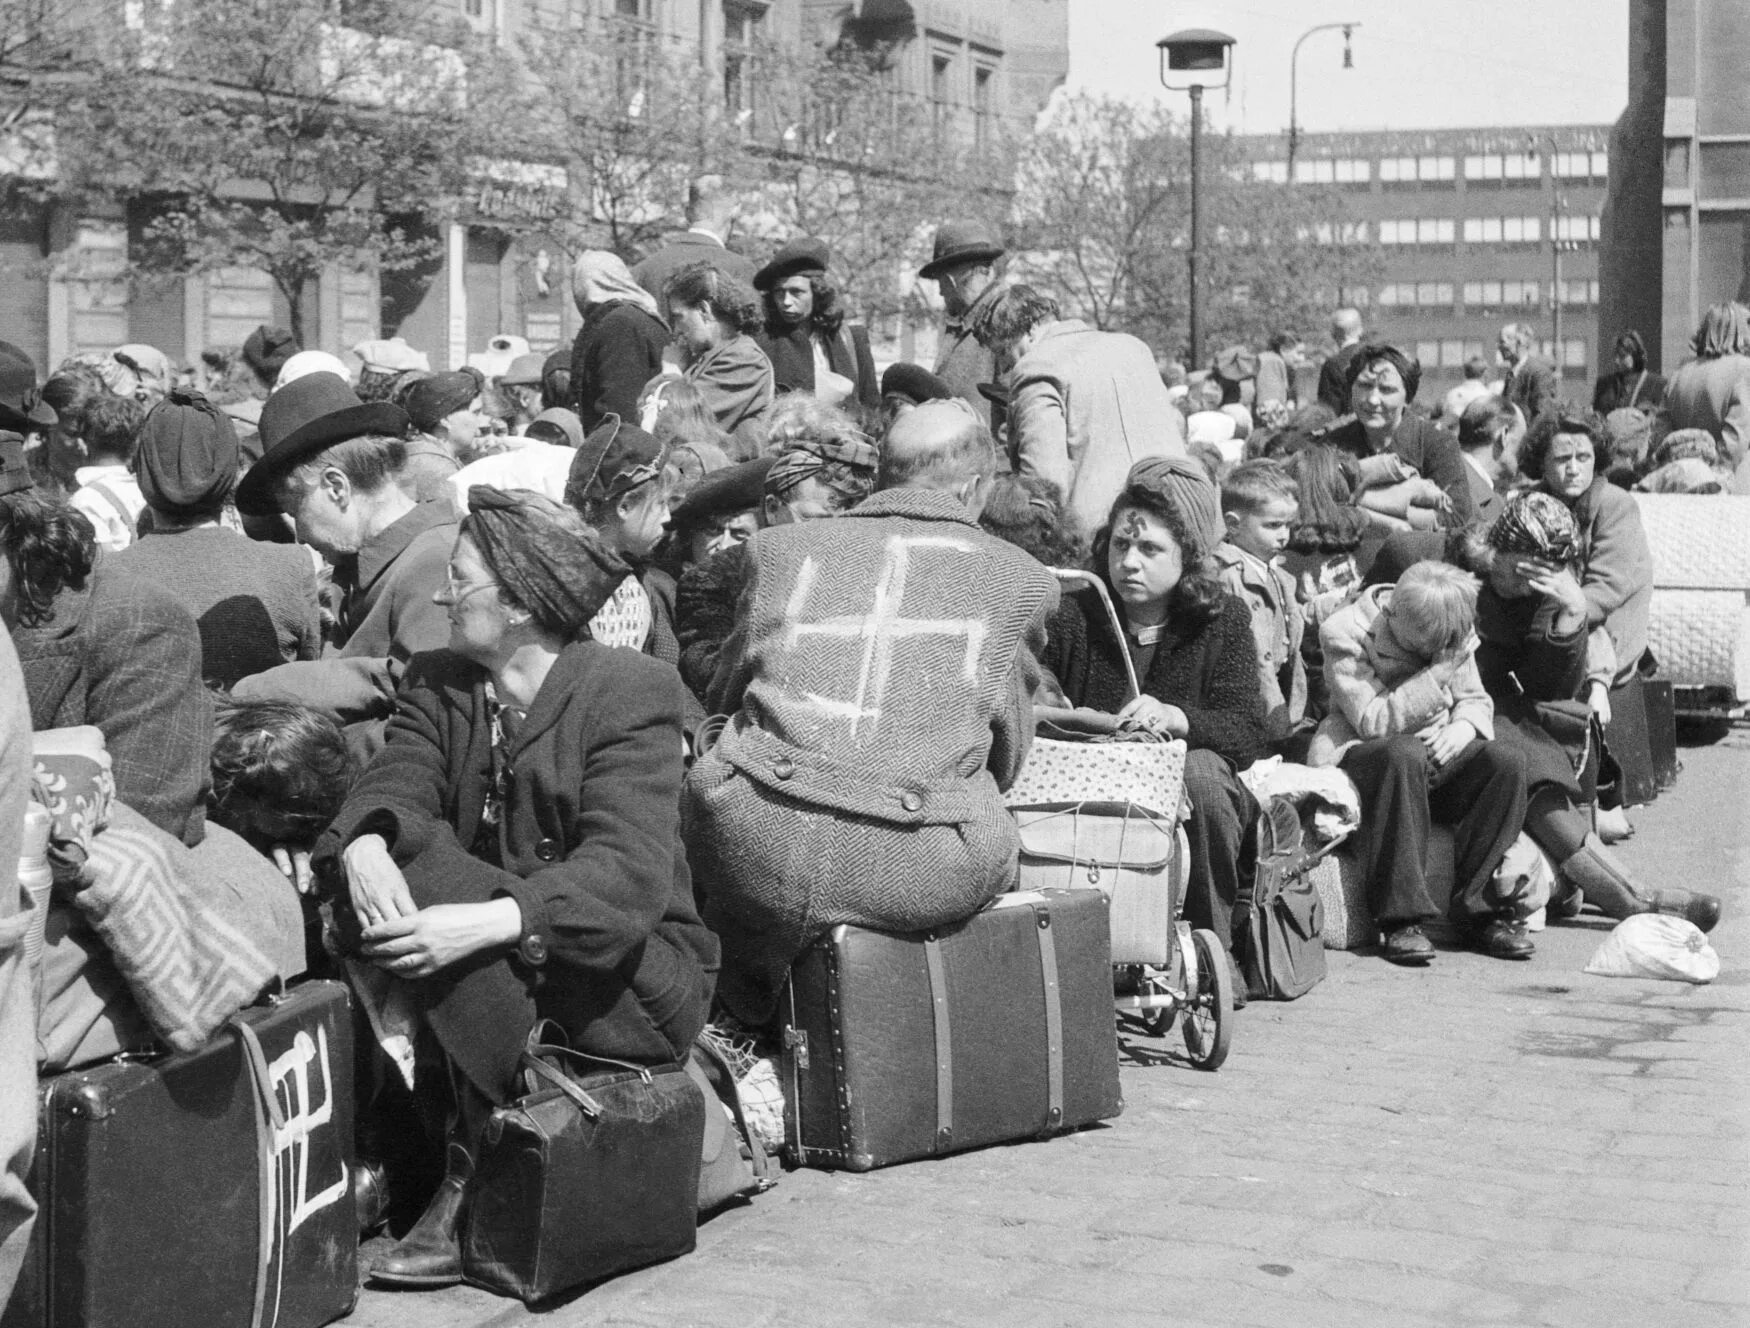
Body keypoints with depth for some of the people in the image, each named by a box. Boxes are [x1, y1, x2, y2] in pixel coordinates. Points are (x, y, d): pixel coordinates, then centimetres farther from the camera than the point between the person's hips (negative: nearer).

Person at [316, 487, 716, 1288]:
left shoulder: (632, 694, -12)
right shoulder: (437, 687, 8)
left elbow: (626, 873, -25)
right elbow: (392, 784, -9)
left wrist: (487, 924, -38)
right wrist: (364, 848, -33)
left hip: (630, 983, -6)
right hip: (494, 980, 6)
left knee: (426, 870, -26)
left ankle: (480, 1173, -20)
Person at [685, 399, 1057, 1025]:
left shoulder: (781, 547, 18)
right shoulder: (1019, 577, 15)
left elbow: (722, 697, 29)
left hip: (765, 853, 1)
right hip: (925, 868, -1)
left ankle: (750, 1037, 42)